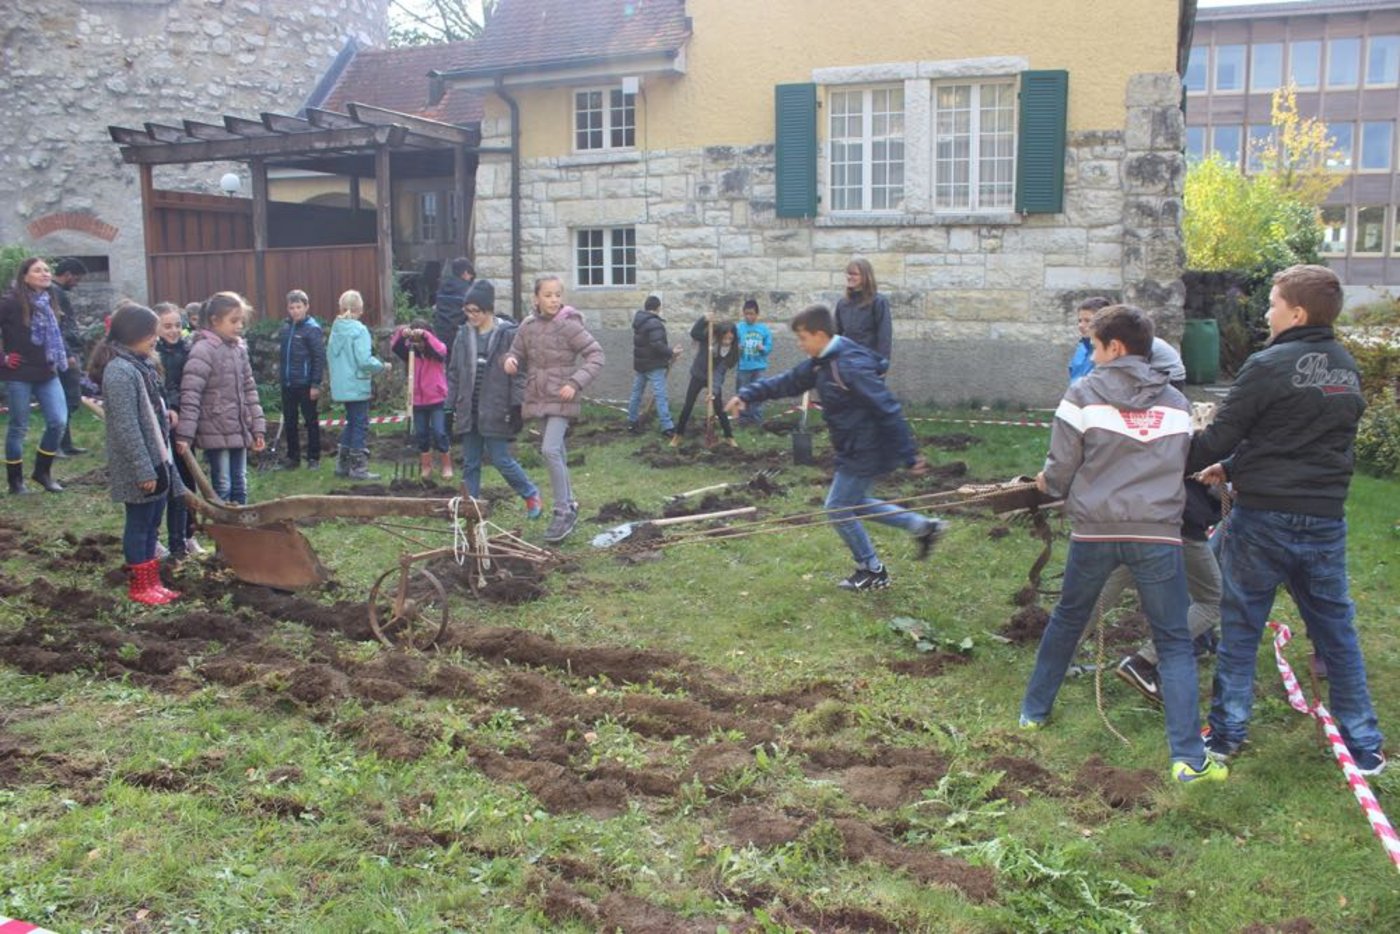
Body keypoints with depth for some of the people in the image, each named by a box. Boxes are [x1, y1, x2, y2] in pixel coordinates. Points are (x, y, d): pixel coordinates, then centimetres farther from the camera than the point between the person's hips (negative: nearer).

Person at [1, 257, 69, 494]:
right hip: (19, 375, -6)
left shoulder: (49, 301, 8)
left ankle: (42, 471, 18)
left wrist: (60, 360, 14)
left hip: (48, 373, 6)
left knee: (59, 422, 0)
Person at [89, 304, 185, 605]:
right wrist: (144, 470, -21)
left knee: (151, 524, 15)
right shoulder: (120, 371, -19)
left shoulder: (141, 365, 11)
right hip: (139, 467, -9)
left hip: (156, 460, 9)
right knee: (139, 523, 3)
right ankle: (139, 586, 15)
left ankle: (151, 582, 25)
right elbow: (126, 427, -21)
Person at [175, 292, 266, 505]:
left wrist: (258, 427, 9)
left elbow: (249, 390, 13)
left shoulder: (239, 348, 9)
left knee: (240, 485, 13)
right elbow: (190, 394, -17)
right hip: (216, 431, -7)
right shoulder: (203, 350, -13)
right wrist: (185, 434, -22)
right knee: (222, 487, -1)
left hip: (239, 430, 7)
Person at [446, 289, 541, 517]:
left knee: (501, 460, -2)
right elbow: (454, 373, 15)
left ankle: (531, 494, 19)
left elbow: (518, 373, -9)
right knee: (469, 463, 10)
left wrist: (516, 406, -13)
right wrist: (452, 404, 12)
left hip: (496, 411, -6)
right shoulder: (464, 335, 9)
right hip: (469, 411, 6)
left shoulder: (508, 334, -8)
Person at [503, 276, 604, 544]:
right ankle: (568, 504, 31)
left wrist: (576, 383, -22)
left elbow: (596, 355, -11)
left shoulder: (569, 325, -11)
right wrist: (511, 359, -9)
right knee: (558, 453, 16)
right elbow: (518, 353, 15)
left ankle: (563, 511, -8)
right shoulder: (527, 326, 4)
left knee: (550, 449, -18)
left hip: (562, 399, -6)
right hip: (539, 398, 6)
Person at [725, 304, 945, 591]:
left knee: (838, 509, 1)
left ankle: (873, 572, 17)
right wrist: (748, 394, 3)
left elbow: (889, 410, -26)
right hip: (855, 450, 10)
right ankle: (923, 526, 25)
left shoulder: (851, 365, -26)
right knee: (852, 503, 22)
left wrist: (909, 455, -25)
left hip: (866, 453, -10)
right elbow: (787, 382, 13)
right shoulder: (821, 363, 4)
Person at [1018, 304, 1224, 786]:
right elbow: (1183, 469, 14)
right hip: (1158, 533, 1)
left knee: (1067, 619, 20)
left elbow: (1059, 472, -3)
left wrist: (1047, 482, 19)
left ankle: (1034, 710, 34)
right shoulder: (1176, 402, 9)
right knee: (1174, 641, 6)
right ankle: (1189, 758, -1)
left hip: (1094, 531, -1)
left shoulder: (1083, 394, -2)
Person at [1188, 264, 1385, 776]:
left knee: (1240, 628, 7)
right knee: (1336, 630, 15)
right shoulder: (1348, 369, 9)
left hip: (1264, 519, -5)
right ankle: (1364, 745, 21)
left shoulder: (1269, 365, -13)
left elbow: (1219, 437, -12)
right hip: (1325, 521, 6)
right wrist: (1233, 468, 21)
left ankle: (1227, 734, 15)